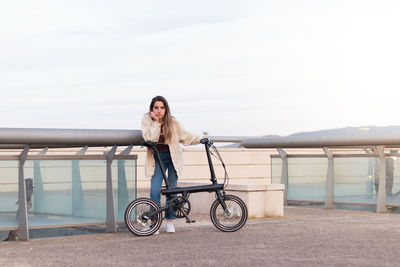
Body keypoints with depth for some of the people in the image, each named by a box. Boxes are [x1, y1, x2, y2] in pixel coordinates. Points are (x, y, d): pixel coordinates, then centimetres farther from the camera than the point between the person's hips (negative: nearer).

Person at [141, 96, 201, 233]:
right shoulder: (147, 120, -9)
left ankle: (170, 220, 14)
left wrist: (200, 139, 1)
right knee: (155, 189, -13)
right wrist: (156, 122, -22)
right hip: (157, 158, -1)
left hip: (173, 157, 1)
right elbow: (150, 138, -22)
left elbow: (184, 136, 7)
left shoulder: (172, 122, -7)